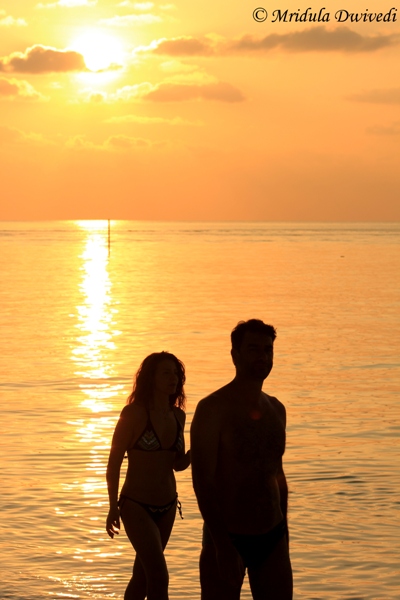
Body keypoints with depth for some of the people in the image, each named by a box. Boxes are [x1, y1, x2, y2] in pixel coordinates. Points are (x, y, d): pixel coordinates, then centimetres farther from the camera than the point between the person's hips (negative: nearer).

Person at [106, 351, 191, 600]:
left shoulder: (178, 415, 4)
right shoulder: (134, 413, -13)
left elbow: (178, 464, 11)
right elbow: (114, 462, -8)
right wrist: (113, 508, -7)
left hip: (167, 507, 6)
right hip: (137, 505, -6)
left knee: (142, 575, 15)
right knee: (159, 579, -12)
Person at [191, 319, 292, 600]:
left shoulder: (276, 409, 9)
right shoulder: (213, 409, -12)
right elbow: (203, 482, -18)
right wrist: (222, 546, -23)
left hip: (273, 539, 6)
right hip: (228, 538, -6)